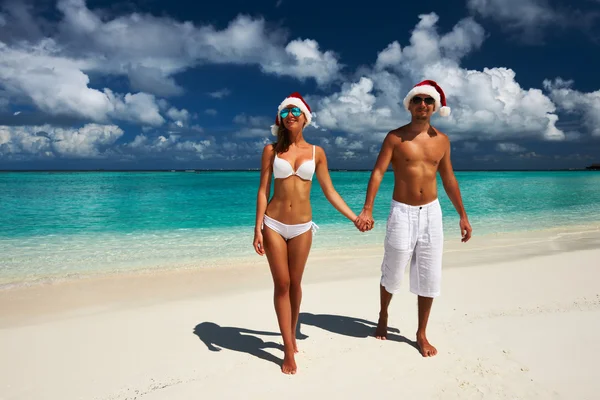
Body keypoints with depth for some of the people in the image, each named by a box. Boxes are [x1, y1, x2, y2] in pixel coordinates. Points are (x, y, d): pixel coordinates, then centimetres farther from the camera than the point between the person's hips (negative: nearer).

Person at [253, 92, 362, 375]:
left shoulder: (316, 152, 3)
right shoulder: (271, 150, 0)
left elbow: (329, 192, 6)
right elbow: (263, 190, -2)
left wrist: (354, 218, 3)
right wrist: (258, 229, -8)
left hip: (302, 227, 1)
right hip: (274, 224, -1)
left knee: (295, 284, 11)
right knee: (281, 285, 2)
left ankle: (292, 335, 34)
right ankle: (289, 350, 13)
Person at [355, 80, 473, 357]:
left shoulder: (442, 140, 7)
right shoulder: (395, 137, -6)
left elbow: (449, 179, 13)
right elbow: (378, 173, -15)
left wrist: (462, 215, 12)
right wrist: (367, 209, -27)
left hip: (432, 212, 4)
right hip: (402, 213, -3)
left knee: (429, 278, 7)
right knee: (392, 274, 9)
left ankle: (422, 333, 25)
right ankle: (383, 316, 37)